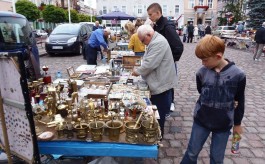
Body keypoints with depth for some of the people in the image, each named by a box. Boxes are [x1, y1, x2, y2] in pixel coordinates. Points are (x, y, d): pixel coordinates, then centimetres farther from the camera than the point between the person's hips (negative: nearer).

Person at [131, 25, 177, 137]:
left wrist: (137, 71, -11)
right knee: (156, 113, 20)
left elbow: (149, 64, -27)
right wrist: (139, 70, 8)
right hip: (158, 84, 11)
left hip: (161, 85, -11)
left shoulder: (158, 43, -23)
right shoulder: (155, 41, 13)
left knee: (158, 114, 5)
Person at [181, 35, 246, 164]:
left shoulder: (237, 75, -16)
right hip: (201, 120, 1)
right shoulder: (202, 72, -12)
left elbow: (240, 102, -3)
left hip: (223, 124, -1)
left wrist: (237, 123, 7)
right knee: (192, 153, 15)